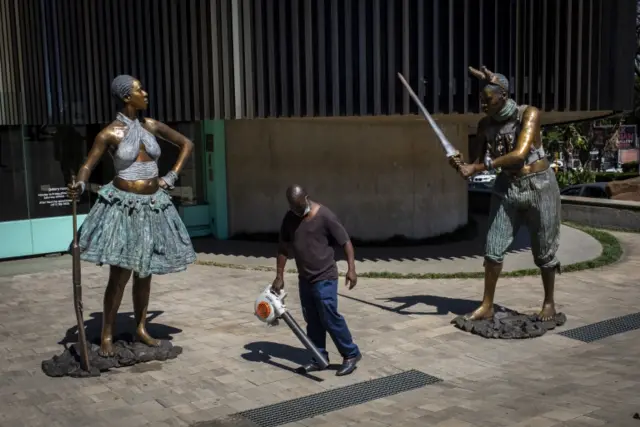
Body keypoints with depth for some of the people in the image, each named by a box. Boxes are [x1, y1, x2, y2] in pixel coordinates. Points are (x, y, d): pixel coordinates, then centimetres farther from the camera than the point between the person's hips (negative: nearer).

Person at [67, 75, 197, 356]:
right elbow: (88, 166, -8)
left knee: (144, 272, 13)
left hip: (153, 205, 5)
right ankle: (107, 335, 8)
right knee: (120, 274, -6)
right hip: (123, 205, -5)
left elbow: (187, 144, 16)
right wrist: (79, 186, -30)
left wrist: (171, 177, 7)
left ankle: (141, 328, 26)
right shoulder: (109, 134, -8)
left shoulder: (152, 126, 5)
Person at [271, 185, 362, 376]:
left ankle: (351, 354, 7)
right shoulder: (289, 218, 3)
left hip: (324, 278, -6)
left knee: (330, 318, -7)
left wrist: (351, 268, -21)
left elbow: (346, 241, -12)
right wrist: (279, 276, 9)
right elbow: (283, 248, 10)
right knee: (312, 321, 10)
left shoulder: (325, 216, -14)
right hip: (304, 279, 6)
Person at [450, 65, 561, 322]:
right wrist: (462, 166, -23)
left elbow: (520, 154, -27)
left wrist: (478, 168, -30)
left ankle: (549, 302, 26)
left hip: (538, 186, -4)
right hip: (506, 188, 4)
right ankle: (487, 306, 8)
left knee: (543, 250, 7)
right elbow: (477, 161, 1)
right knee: (493, 248, -2)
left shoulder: (529, 114, -15)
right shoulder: (485, 124, 0)